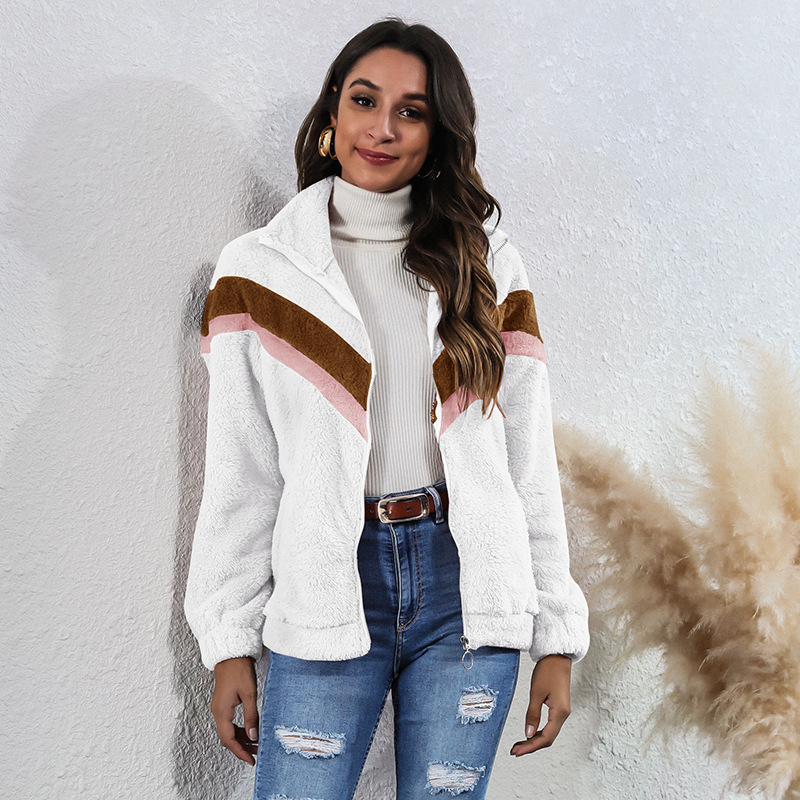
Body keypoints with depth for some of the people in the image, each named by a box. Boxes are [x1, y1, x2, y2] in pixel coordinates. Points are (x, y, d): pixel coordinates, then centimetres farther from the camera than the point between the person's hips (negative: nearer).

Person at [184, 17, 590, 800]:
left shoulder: (486, 265, 7)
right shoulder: (260, 268, 3)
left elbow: (530, 462, 6)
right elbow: (238, 474, 2)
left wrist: (557, 634, 4)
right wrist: (230, 643, 0)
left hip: (465, 587, 1)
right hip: (326, 589, -1)